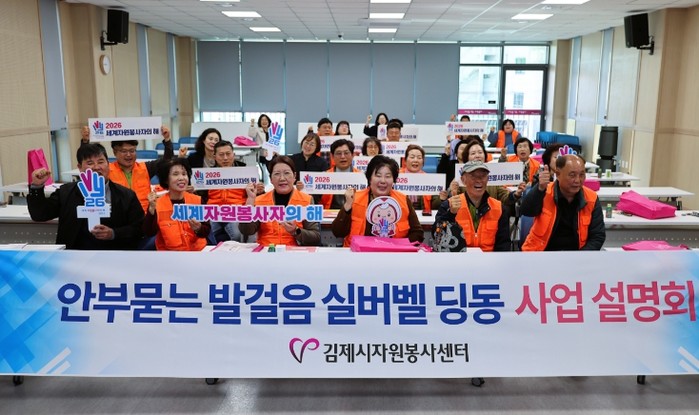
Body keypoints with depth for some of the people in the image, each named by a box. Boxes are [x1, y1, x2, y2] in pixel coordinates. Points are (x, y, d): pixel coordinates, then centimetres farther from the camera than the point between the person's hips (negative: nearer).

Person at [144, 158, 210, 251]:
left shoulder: (197, 201, 1)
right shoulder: (157, 203, -2)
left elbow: (207, 231, 2)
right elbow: (149, 233, -11)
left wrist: (198, 228, -17)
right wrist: (152, 209, -21)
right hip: (168, 250, -1)